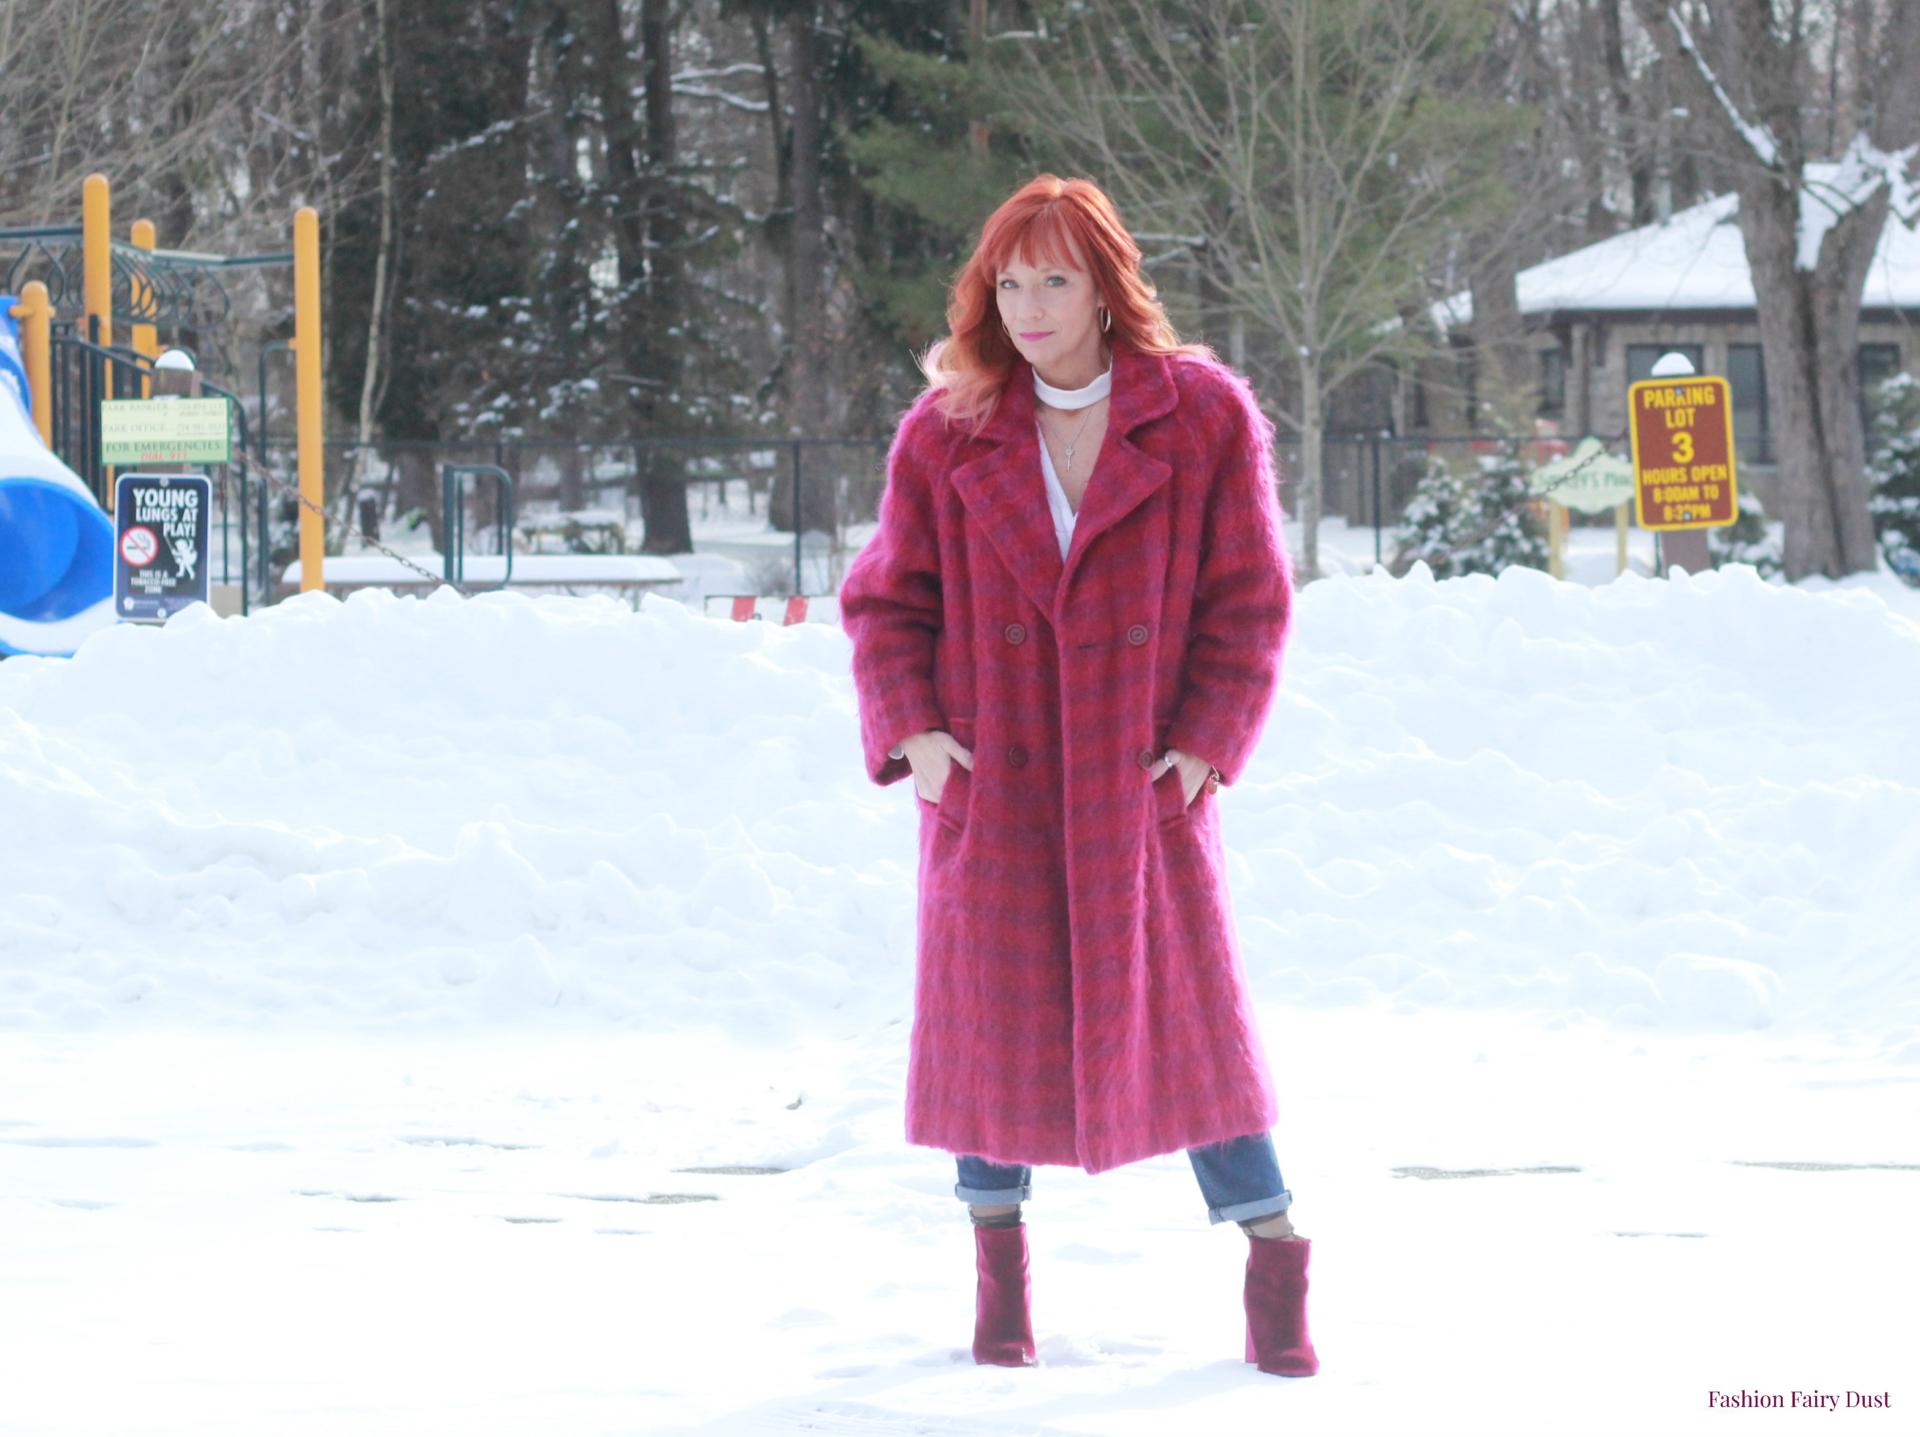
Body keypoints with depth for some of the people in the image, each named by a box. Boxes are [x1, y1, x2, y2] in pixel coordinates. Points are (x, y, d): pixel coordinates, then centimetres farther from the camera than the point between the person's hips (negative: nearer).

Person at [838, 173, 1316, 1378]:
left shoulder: (1204, 415, -5)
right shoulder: (949, 429, -1)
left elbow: (1251, 597, -2)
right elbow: (887, 597, 5)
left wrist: (1206, 742, -10)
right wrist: (909, 729, -9)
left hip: (1139, 780, -2)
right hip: (990, 779, 2)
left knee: (1186, 1011, 0)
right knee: (991, 1007, 4)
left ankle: (1276, 1264, 9)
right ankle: (1000, 1268, 18)